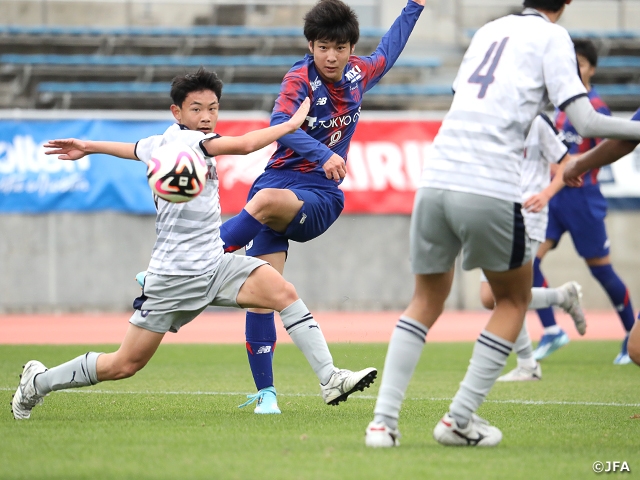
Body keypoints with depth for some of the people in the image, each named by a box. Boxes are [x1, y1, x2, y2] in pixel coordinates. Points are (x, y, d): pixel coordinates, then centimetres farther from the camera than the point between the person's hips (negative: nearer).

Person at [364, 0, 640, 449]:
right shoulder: (552, 37, 3)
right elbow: (586, 121, -6)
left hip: (435, 179, 5)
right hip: (491, 190, -5)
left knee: (428, 300, 20)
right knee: (514, 299, 17)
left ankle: (384, 420, 7)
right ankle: (460, 418, 10)